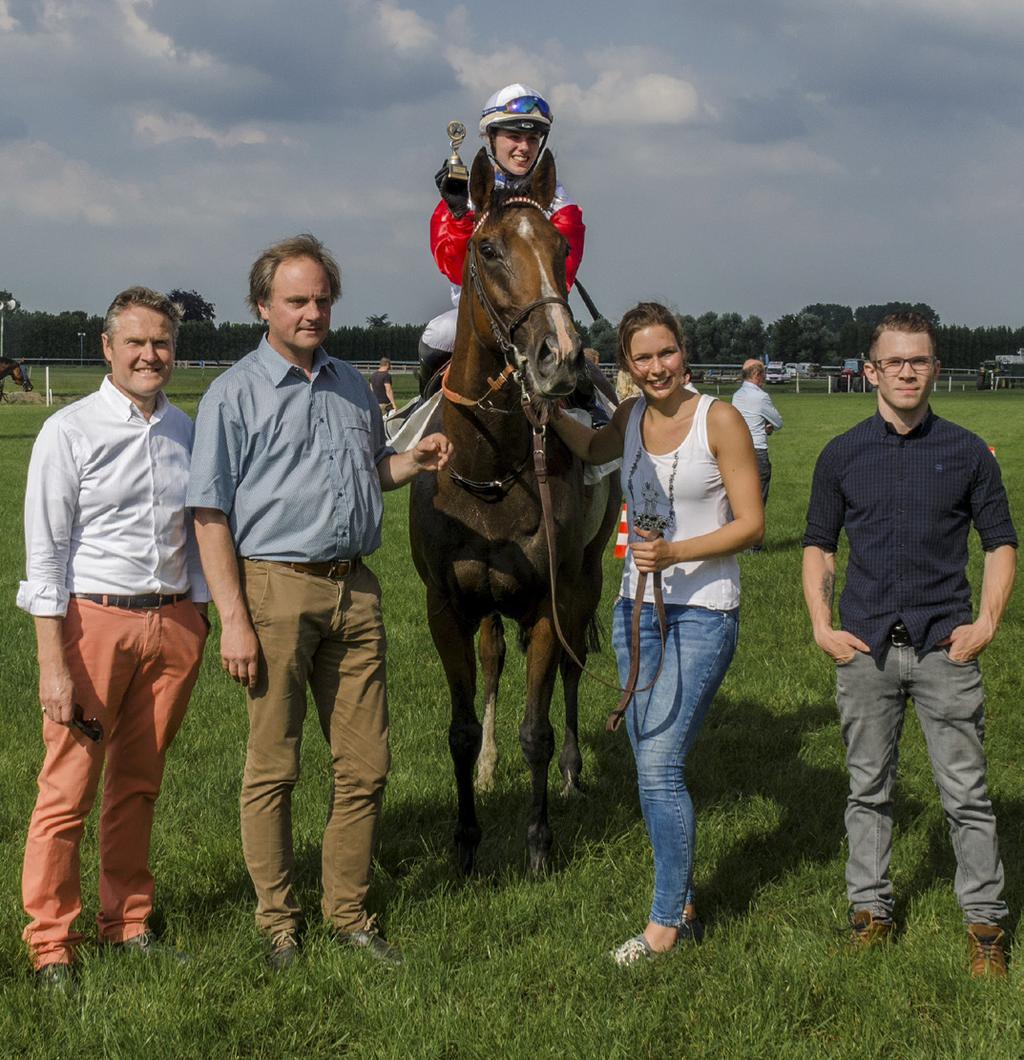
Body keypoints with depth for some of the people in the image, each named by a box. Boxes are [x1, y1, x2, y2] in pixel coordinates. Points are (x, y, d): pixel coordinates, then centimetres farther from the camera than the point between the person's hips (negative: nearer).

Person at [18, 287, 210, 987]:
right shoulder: (70, 432, -5)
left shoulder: (186, 431, 9)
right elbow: (46, 554, -7)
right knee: (69, 787, -3)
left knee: (140, 784, 11)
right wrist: (54, 664, -12)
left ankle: (129, 924, 23)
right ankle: (52, 945, 7)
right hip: (92, 621, -4)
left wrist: (200, 624, 13)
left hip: (174, 623, 4)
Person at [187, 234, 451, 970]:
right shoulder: (235, 394, -3)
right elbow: (211, 515, -7)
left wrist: (414, 461, 5)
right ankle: (279, 921, 15)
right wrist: (234, 619, -14)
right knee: (273, 768, 2)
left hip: (355, 589, 5)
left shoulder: (352, 385, 14)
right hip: (276, 587, -5)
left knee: (365, 765, 7)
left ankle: (349, 911, 20)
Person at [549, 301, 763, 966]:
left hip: (704, 611, -6)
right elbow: (593, 449, 31)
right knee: (654, 765, 11)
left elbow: (752, 524, -12)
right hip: (638, 606, 7)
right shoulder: (631, 417, 7)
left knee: (660, 764, -12)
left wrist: (675, 553, -24)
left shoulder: (720, 420, -10)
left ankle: (665, 924, -2)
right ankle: (685, 905, 23)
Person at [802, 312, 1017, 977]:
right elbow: (818, 547, 12)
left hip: (945, 646, -1)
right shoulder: (842, 455, 6)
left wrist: (988, 623, -5)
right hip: (865, 647, 2)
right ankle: (872, 908, 23)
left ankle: (985, 922, 11)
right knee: (869, 789, 11)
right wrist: (822, 626, 0)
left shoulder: (966, 452, 2)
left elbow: (1001, 544, 7)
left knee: (966, 792, 1)